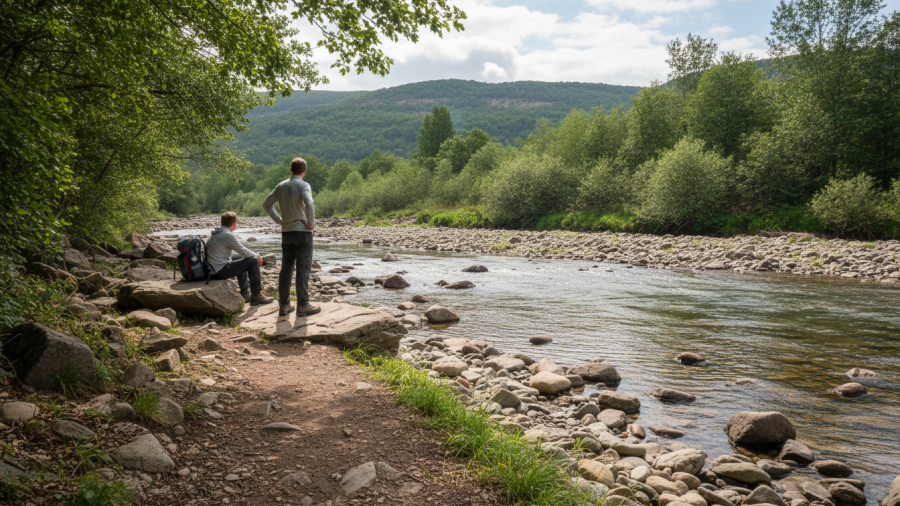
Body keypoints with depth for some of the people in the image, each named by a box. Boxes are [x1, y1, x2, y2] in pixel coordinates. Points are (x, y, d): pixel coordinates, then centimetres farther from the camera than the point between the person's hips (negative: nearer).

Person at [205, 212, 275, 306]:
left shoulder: (214, 234, 14)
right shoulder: (228, 235, -16)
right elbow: (244, 252, -12)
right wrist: (258, 256, 8)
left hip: (211, 271, 10)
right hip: (220, 272, -10)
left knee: (241, 259, 31)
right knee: (253, 261, -7)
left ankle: (245, 293, 32)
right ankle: (256, 296, -1)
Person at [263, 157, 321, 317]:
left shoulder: (281, 186, 9)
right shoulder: (303, 186, -10)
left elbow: (267, 204, 19)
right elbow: (310, 205, -27)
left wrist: (278, 220, 17)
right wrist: (311, 223, -14)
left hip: (286, 232, 6)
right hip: (302, 231, -6)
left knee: (286, 269, 10)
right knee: (303, 268, -1)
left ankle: (284, 305, 14)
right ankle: (303, 305, 0)